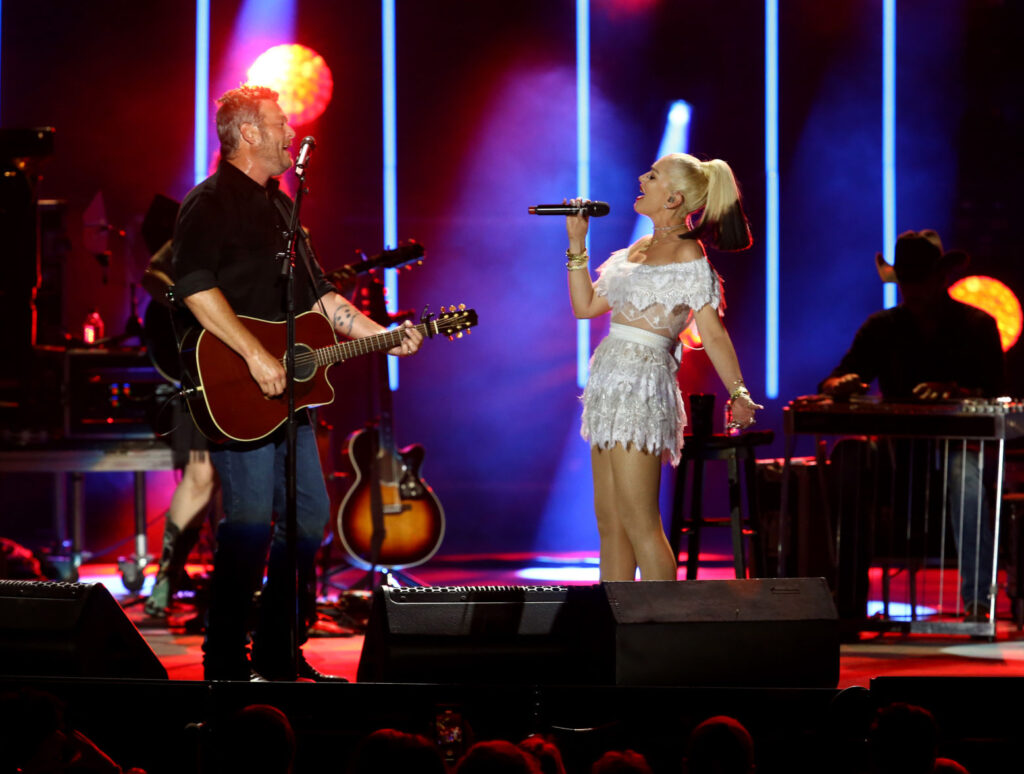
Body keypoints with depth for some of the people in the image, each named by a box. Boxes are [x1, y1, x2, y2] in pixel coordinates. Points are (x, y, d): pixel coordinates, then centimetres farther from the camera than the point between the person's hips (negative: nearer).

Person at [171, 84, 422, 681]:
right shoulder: (211, 202, -8)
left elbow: (318, 294, 25)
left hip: (287, 389, 10)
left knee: (310, 515, 10)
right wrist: (256, 355, -26)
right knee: (250, 520, -13)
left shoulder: (279, 206, 21)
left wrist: (383, 337, 15)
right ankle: (226, 664, -7)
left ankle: (277, 655, 18)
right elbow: (195, 286, -23)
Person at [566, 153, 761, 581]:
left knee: (638, 523, -11)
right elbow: (585, 305, 19)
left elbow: (712, 332, -12)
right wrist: (577, 243, 14)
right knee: (610, 524, 8)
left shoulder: (688, 257, -7)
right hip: (611, 381, 9)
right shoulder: (638, 250, 17)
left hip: (643, 383, -9)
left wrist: (738, 393, -22)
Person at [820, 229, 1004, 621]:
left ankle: (977, 599, -33)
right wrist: (842, 385, -20)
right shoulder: (882, 328, 12)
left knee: (965, 472, -37)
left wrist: (953, 392, -28)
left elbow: (991, 397, -6)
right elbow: (831, 383, 6)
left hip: (958, 440, -2)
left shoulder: (977, 326, 5)